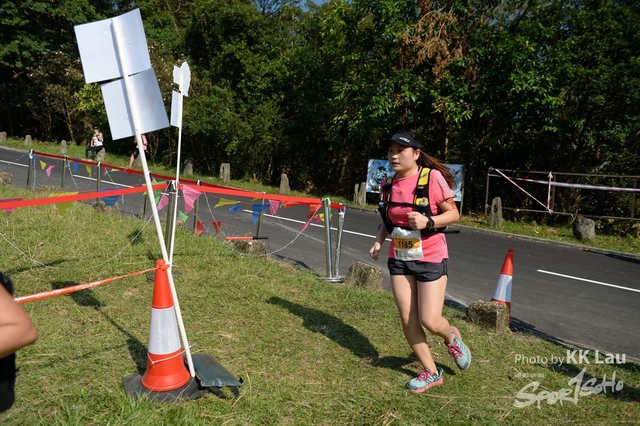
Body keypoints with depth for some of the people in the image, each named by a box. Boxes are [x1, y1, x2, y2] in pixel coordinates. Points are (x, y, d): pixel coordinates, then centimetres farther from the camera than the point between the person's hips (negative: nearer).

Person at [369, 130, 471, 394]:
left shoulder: (432, 177, -14)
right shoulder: (388, 184, 2)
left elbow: (453, 214, -9)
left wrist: (428, 221, -26)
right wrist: (379, 242, -2)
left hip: (431, 259, -5)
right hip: (399, 260, 5)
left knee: (430, 321, -4)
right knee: (408, 320, 6)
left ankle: (451, 338, 34)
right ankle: (431, 372, 26)